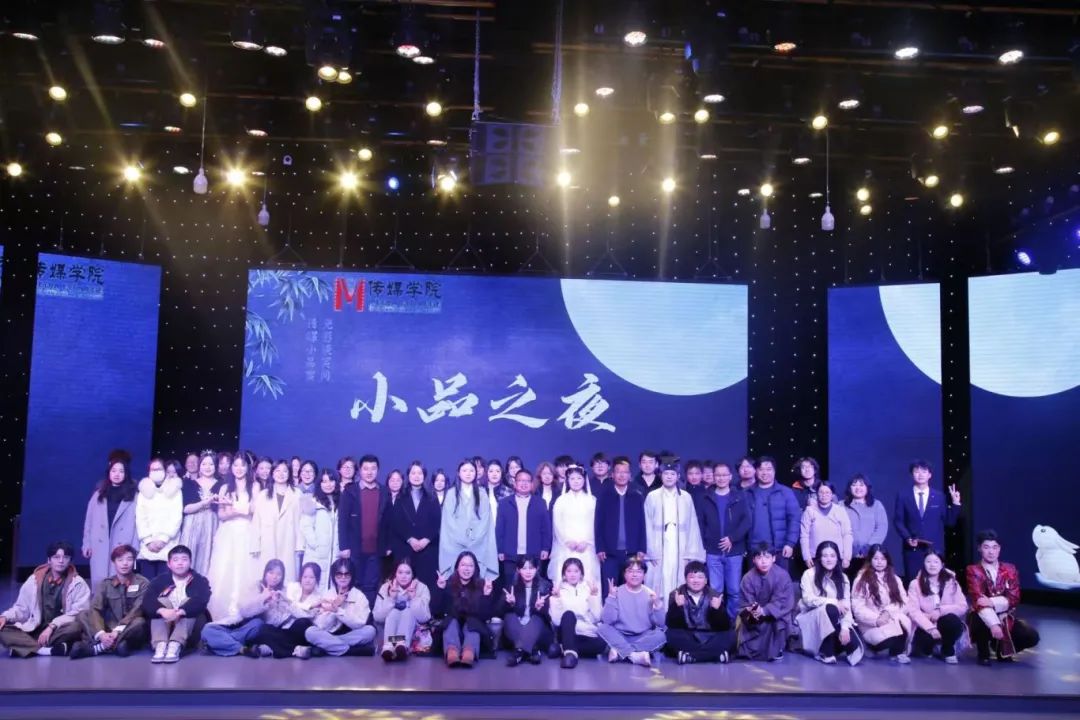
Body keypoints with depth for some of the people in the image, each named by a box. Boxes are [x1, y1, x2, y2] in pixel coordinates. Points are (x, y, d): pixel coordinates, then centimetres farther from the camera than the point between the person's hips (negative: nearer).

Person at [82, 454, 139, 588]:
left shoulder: (133, 496, 2)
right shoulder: (99, 493, 10)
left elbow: (137, 523, -1)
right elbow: (89, 519, 10)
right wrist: (86, 543, 6)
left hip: (122, 547, -2)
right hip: (100, 546, 2)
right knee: (99, 582, 2)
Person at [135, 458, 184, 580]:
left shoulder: (174, 491, 9)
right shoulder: (144, 491, 14)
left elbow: (176, 517, 0)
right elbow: (140, 518, 6)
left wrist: (163, 539, -10)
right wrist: (148, 540, -6)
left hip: (168, 547, -2)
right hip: (146, 547, 2)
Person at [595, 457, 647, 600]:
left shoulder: (637, 497, 8)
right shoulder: (604, 496, 5)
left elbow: (642, 525, 7)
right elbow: (598, 524, 2)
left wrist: (641, 549, 0)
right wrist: (599, 549, -5)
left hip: (632, 553, 1)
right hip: (610, 553, -1)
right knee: (608, 592, 0)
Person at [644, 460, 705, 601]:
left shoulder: (686, 497, 5)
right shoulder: (652, 497, 2)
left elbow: (692, 526, 4)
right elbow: (648, 527, 2)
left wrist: (690, 554, -1)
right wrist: (652, 553, -4)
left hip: (680, 551, 1)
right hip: (658, 551, -1)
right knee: (658, 591, -3)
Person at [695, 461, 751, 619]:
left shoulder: (739, 497, 4)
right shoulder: (704, 498, 6)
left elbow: (746, 521, -3)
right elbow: (699, 524, 3)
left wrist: (732, 538, -13)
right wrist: (701, 547, -6)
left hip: (734, 552, 0)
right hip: (712, 552, 0)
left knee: (735, 590, 5)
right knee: (715, 590, 4)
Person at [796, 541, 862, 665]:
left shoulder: (843, 578, 4)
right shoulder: (809, 574, -8)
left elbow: (847, 606, -6)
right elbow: (808, 599, -19)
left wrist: (845, 627, -22)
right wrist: (835, 602, -24)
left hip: (835, 622, 2)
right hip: (811, 620, -2)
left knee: (852, 644, -28)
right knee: (830, 608, -35)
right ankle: (826, 652, -21)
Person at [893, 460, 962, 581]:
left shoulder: (939, 496, 9)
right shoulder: (903, 496, 5)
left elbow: (949, 522, 5)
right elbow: (898, 521, 3)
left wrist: (955, 503, -6)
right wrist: (907, 538, -11)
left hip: (934, 548, 1)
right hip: (912, 549, -1)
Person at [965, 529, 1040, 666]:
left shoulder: (1010, 569, 3)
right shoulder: (973, 571, -8)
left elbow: (1013, 599, -8)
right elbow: (979, 601, -21)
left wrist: (991, 602, -27)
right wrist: (993, 624, -37)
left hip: (1006, 619, 3)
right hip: (984, 620, -3)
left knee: (1031, 636, -21)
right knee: (979, 621, -38)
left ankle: (1002, 649, 12)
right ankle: (983, 653, -5)